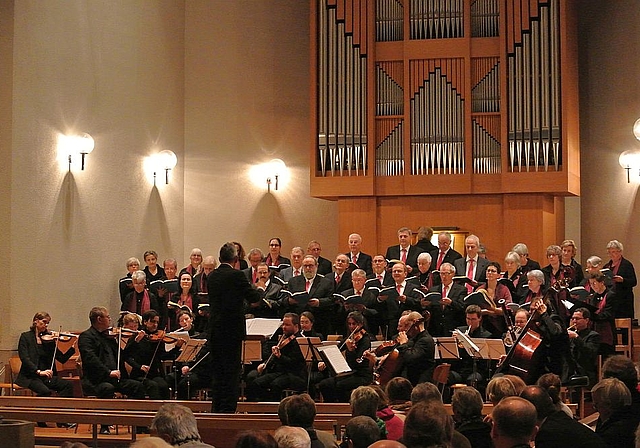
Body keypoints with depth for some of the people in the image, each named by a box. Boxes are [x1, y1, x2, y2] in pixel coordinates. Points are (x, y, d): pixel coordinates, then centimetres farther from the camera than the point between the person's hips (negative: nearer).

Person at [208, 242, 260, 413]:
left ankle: (216, 409, 17)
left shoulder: (211, 276, 6)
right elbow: (254, 297, -10)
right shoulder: (237, 275, -14)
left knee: (217, 371, 13)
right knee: (231, 372, -1)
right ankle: (228, 408, -2)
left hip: (214, 331, 6)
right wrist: (257, 289, 13)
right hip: (232, 330, -6)